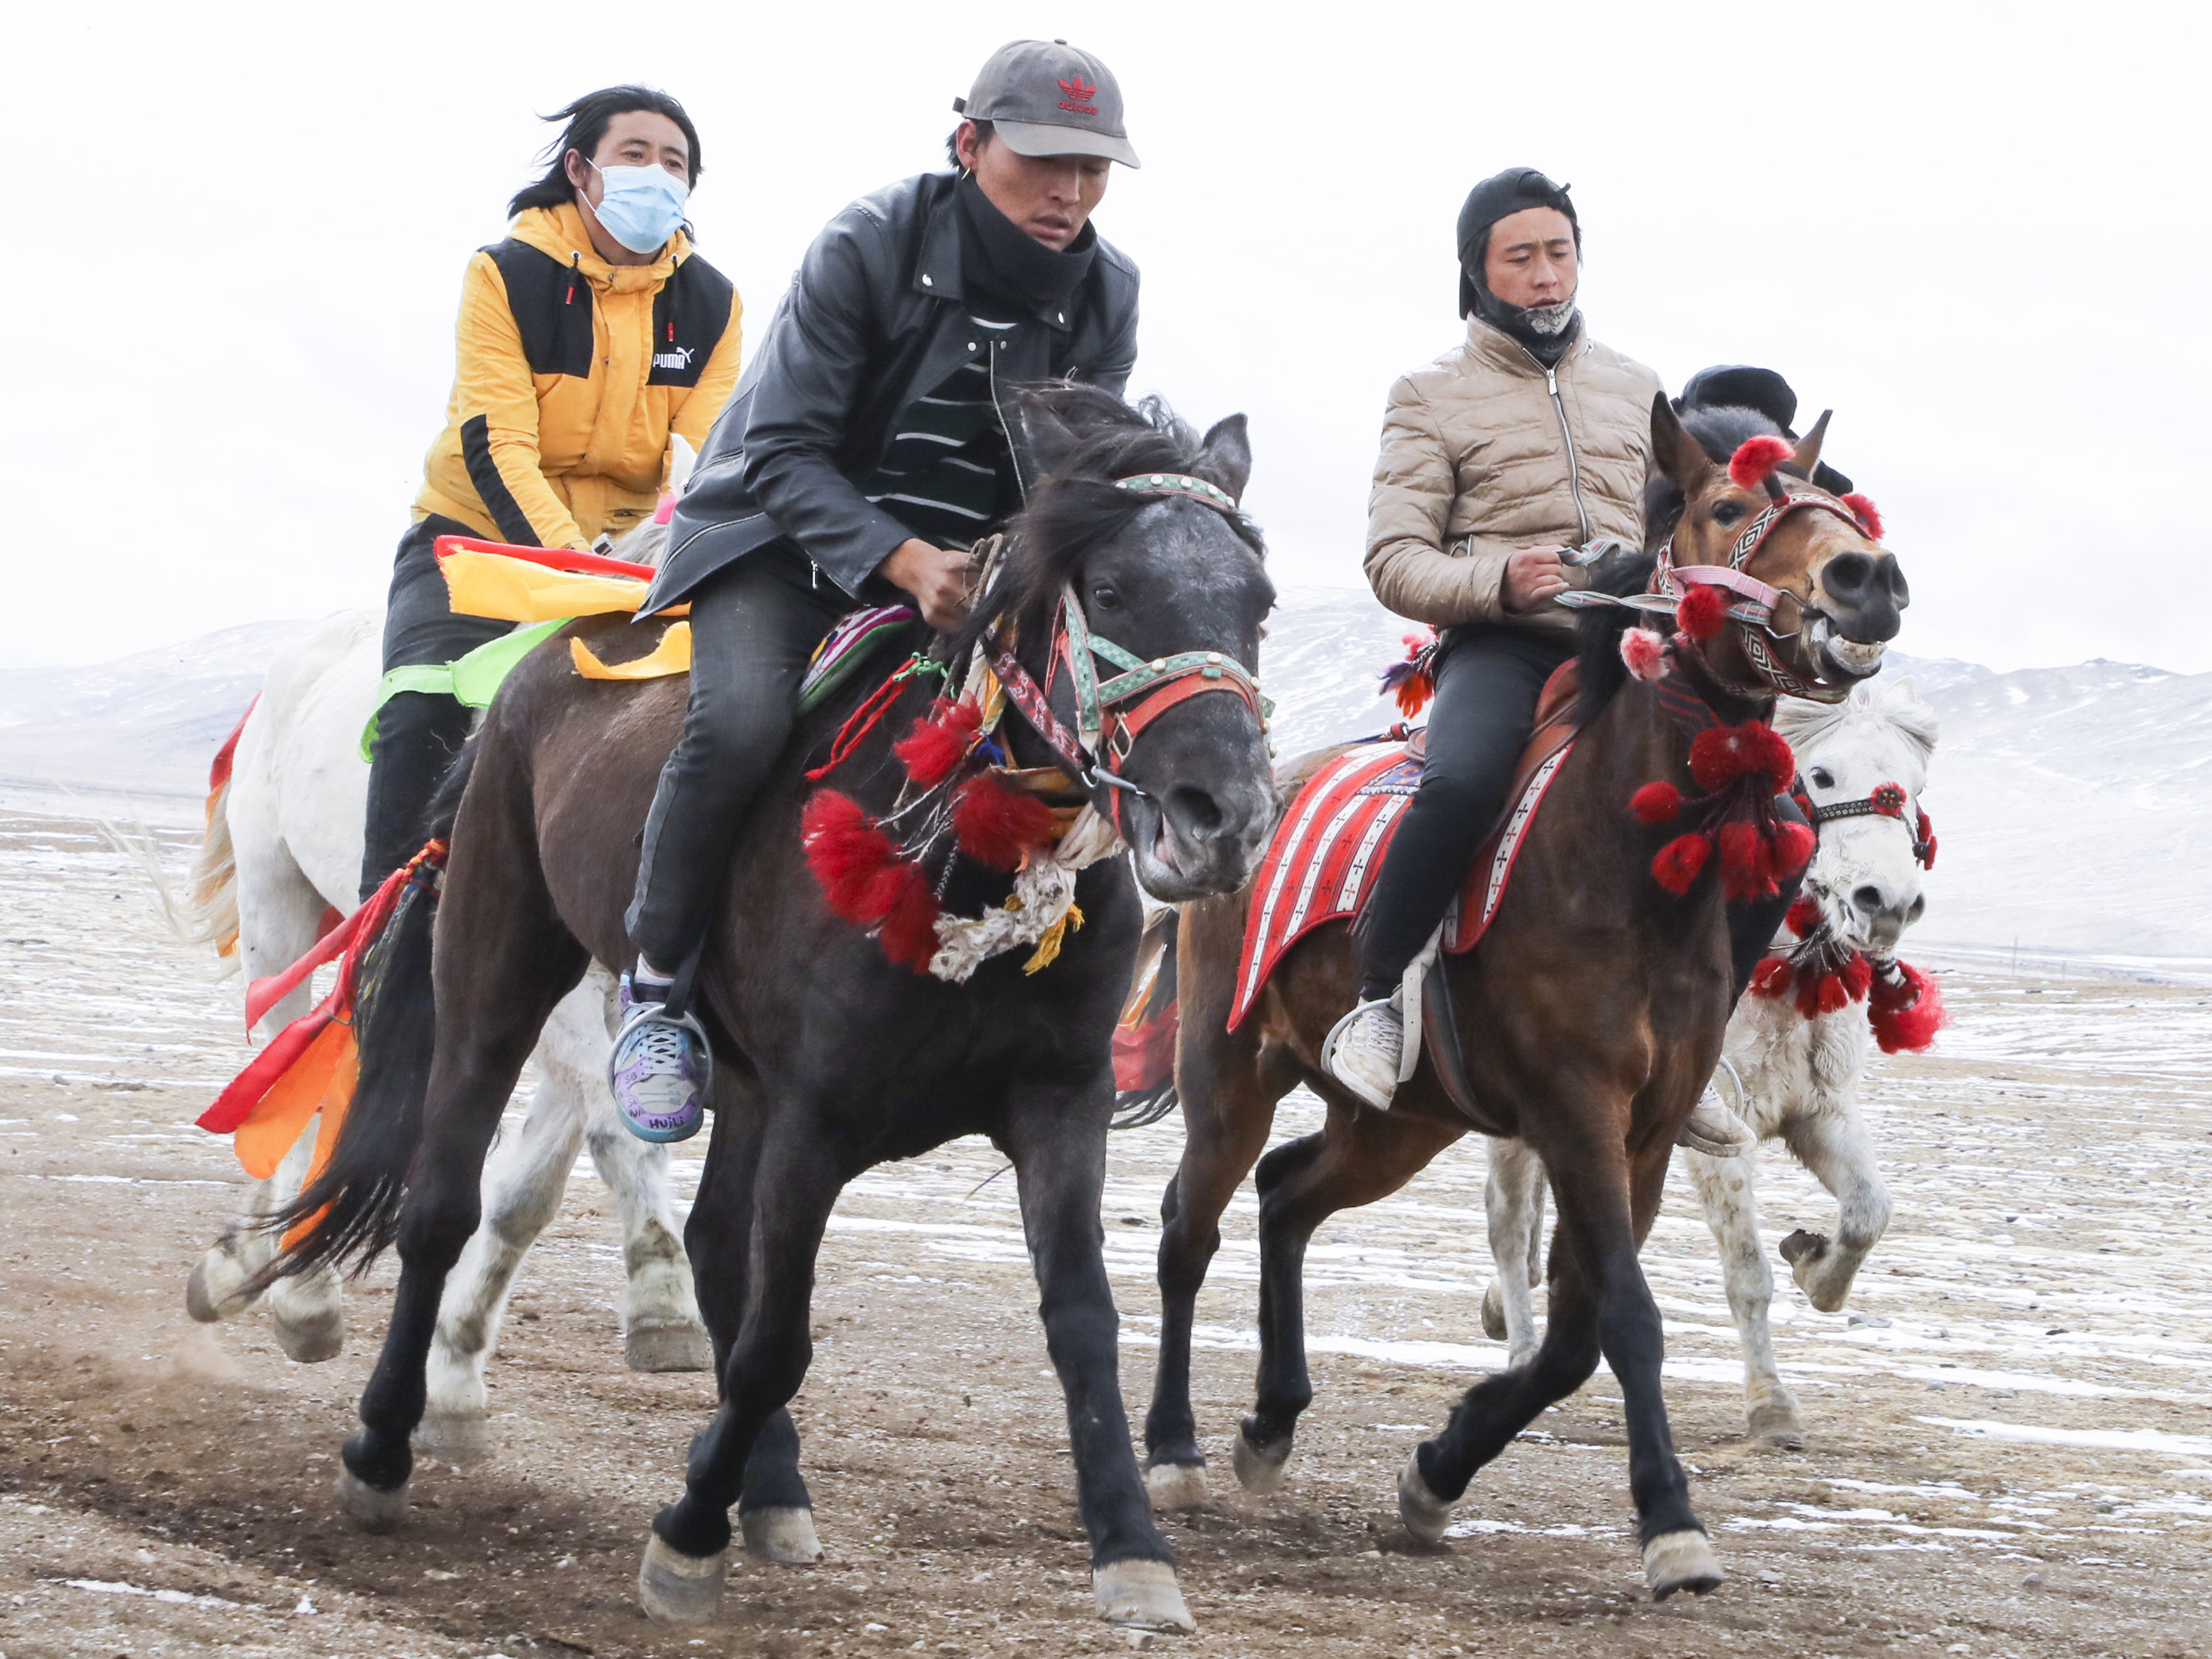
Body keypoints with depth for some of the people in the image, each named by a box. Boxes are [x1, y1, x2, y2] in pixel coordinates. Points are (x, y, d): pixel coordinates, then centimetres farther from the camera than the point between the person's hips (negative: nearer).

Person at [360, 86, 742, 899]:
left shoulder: (710, 302, 1)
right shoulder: (505, 276, -10)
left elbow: (701, 458, -4)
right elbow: (496, 446, -19)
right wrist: (568, 557, -34)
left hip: (626, 539, 3)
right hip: (479, 532, -3)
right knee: (423, 715, -25)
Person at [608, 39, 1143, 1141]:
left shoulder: (1106, 295, -5)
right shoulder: (871, 246, -19)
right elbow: (784, 452, -21)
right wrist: (902, 561, -36)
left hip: (968, 562, 5)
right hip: (791, 528, -5)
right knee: (741, 719, -31)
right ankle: (657, 986, -12)